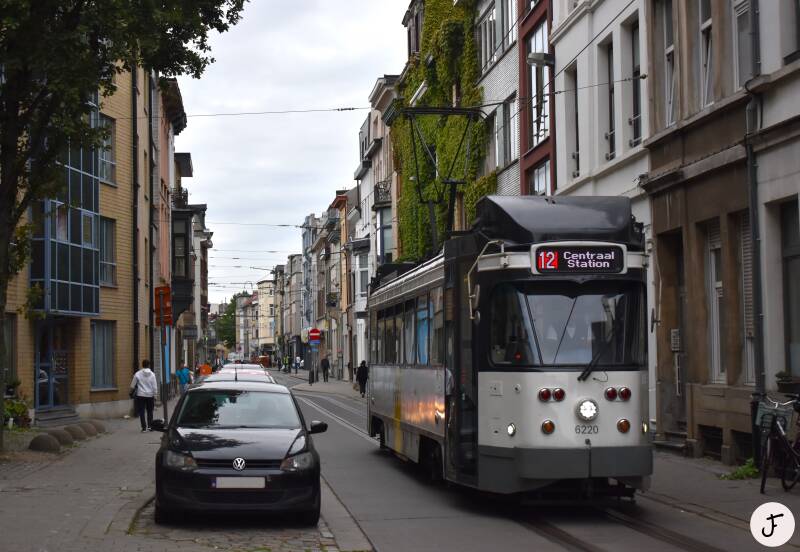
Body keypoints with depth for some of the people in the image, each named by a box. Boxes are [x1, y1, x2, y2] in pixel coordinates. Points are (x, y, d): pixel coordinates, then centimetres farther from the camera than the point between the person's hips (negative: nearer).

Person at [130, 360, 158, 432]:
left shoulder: (137, 374, -7)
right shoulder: (152, 374, -5)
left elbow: (132, 386, -1)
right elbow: (155, 387, -4)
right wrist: (154, 396, 5)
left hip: (140, 395, -1)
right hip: (150, 395, 1)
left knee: (141, 412, 4)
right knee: (150, 412, 14)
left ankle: (144, 427, 0)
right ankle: (150, 426, 11)